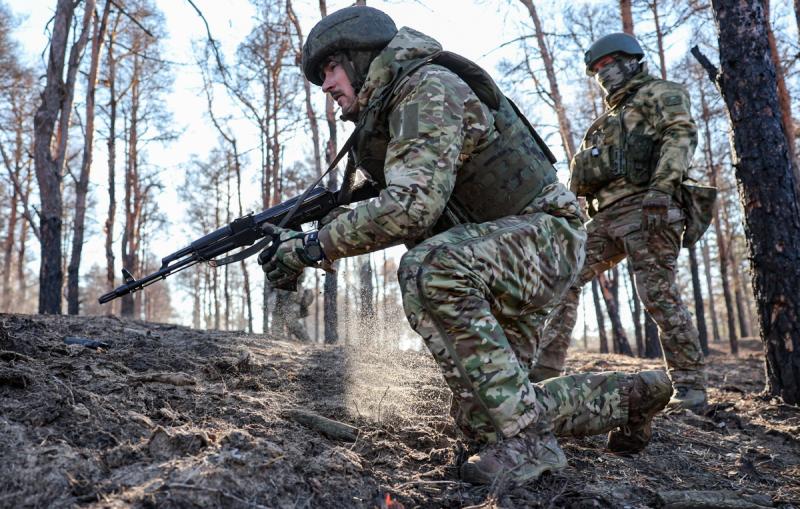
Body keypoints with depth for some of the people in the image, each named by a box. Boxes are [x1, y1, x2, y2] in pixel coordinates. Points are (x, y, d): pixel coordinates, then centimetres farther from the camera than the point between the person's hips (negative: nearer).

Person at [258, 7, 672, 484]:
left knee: (429, 270, -38)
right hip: (491, 261, 10)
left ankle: (526, 438, -25)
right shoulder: (382, 119, 13)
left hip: (545, 234, -9)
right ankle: (629, 395, 25)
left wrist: (313, 246, -24)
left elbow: (412, 206, -31)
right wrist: (308, 242, -1)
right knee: (481, 418, 6)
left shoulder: (429, 88, -17)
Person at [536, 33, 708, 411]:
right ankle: (544, 367, -3)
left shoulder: (658, 93, 11)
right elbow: (586, 176, 28)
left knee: (658, 295, -12)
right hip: (606, 217, 8)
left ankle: (690, 386, -4)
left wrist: (661, 186, -24)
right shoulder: (608, 121, 34)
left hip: (645, 207, -8)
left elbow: (681, 134, -9)